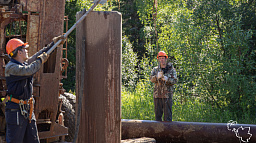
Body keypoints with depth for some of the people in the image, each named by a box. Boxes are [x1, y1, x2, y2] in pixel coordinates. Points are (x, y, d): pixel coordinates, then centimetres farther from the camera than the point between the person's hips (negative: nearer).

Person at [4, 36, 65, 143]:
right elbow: (28, 70, -29)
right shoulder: (11, 67, -14)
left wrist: (53, 43, 29)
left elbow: (38, 55, 27)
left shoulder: (26, 63, 12)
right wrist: (41, 60, -14)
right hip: (15, 111, -9)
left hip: (28, 110, 9)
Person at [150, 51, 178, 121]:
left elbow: (175, 80, -6)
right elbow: (151, 79, -5)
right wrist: (157, 76, -26)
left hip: (167, 95, -2)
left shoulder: (171, 70, 5)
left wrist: (167, 79, -24)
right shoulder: (155, 69, 11)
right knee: (157, 114, 7)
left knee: (167, 114, -3)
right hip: (157, 94, 2)